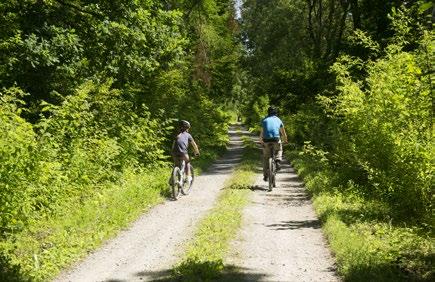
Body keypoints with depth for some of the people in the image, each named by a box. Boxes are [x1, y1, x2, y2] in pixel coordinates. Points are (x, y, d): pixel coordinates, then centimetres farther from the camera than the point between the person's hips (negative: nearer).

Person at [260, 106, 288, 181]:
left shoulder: (264, 120, 17)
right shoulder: (278, 120, 17)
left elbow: (261, 133, 22)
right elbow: (283, 133, 22)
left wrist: (261, 141, 38)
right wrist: (285, 140, 40)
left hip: (266, 140, 0)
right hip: (276, 139, 0)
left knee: (265, 157, 16)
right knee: (279, 150, 30)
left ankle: (265, 175, 13)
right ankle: (278, 162, 2)